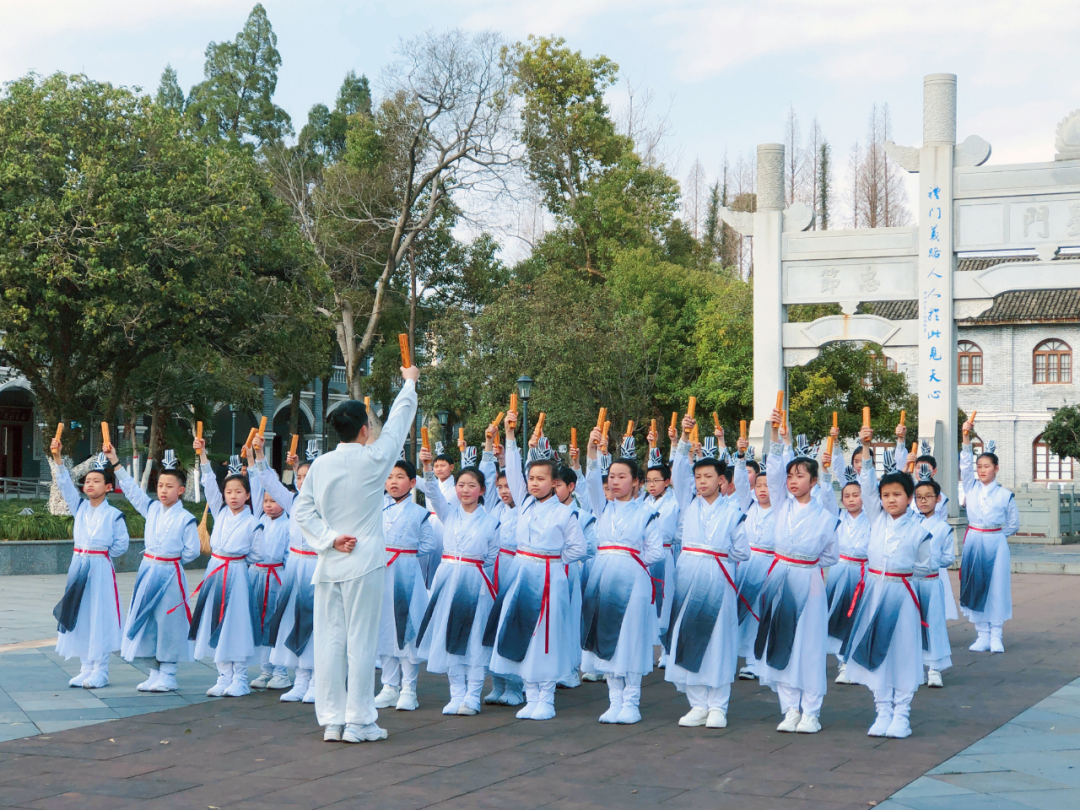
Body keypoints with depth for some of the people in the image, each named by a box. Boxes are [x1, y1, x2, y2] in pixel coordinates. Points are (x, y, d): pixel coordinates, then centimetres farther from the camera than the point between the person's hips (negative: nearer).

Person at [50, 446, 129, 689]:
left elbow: (121, 545, -4)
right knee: (79, 617, 8)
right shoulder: (79, 507, 6)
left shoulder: (113, 515, -6)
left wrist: (100, 555, 0)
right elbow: (64, 483, -2)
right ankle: (86, 668, 16)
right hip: (78, 566, 5)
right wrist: (57, 457, -13)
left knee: (100, 618, -3)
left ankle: (100, 671, 3)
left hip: (101, 568, -5)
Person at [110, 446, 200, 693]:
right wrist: (115, 463, 7)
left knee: (168, 624, -2)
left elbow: (191, 551, -6)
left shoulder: (186, 519, -8)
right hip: (147, 572, 6)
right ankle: (154, 673, 18)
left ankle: (167, 675, 8)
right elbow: (132, 489, 10)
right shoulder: (152, 509, 7)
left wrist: (171, 561, 0)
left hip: (170, 575, -5)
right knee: (145, 622, 8)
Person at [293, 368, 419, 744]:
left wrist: (329, 539, 1)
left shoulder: (319, 465, 5)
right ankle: (358, 722, 1)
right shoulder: (372, 459, -6)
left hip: (329, 565, 5)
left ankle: (332, 721, 11)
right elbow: (398, 421, 7)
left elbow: (302, 509, 4)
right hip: (363, 563, -5)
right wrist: (409, 382, 21)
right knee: (361, 641, -1)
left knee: (329, 640, 6)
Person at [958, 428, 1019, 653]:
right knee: (975, 586, 2)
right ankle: (982, 635, 9)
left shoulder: (1005, 495, 0)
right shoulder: (971, 487, 4)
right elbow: (965, 465, -9)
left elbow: (1013, 523, 9)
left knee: (996, 587, 0)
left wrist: (997, 534, 5)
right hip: (973, 543, 2)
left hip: (996, 544, -2)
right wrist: (966, 438, -19)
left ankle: (995, 636, 7)